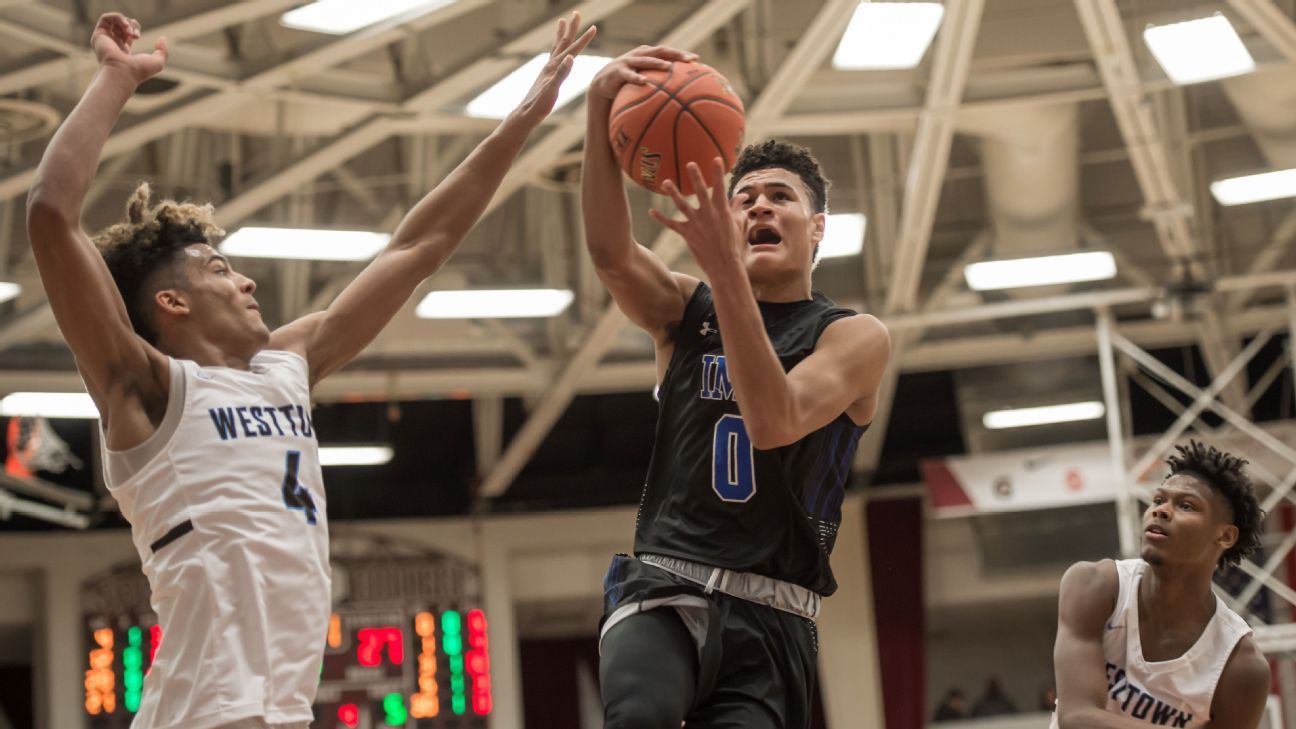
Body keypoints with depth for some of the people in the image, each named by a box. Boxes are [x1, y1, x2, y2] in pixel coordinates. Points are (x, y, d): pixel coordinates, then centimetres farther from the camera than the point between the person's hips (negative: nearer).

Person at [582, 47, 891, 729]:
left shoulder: (855, 336, 4)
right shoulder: (685, 311, 12)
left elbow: (775, 422, -17)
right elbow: (609, 251, -10)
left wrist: (724, 266, -27)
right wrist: (600, 110, -27)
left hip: (769, 620, 0)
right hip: (662, 590, 0)